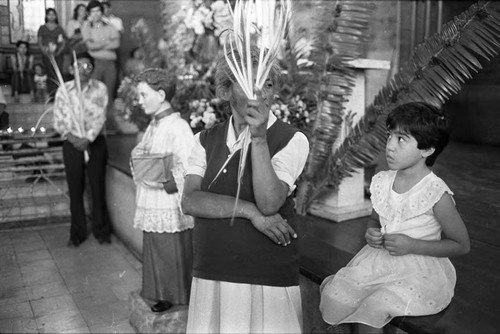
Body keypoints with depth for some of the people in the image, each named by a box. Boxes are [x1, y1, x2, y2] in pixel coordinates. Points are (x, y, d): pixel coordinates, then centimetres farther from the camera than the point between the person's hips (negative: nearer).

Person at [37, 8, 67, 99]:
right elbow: (39, 42, 9)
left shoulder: (59, 29, 11)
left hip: (57, 55, -1)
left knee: (57, 75, -13)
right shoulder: (42, 28, 13)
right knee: (50, 75, -4)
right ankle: (51, 95, -3)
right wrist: (44, 51, -8)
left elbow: (64, 43, 7)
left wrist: (58, 52, -9)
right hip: (46, 55, 1)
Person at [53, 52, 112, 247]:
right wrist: (72, 138, -17)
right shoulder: (63, 90, 0)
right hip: (72, 144, 1)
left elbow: (100, 118, -10)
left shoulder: (100, 88, -3)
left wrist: (88, 139, -21)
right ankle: (77, 233, 20)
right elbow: (58, 120, -2)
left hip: (95, 143, -1)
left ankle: (101, 230, 20)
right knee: (75, 190, 6)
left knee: (98, 187, 4)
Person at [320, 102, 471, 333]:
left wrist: (412, 246, -18)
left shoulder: (436, 194, -17)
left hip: (420, 271, -5)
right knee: (332, 297, -10)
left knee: (373, 308, -26)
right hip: (379, 261, 5)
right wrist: (371, 233, -6)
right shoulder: (382, 181, -1)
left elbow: (462, 245, -8)